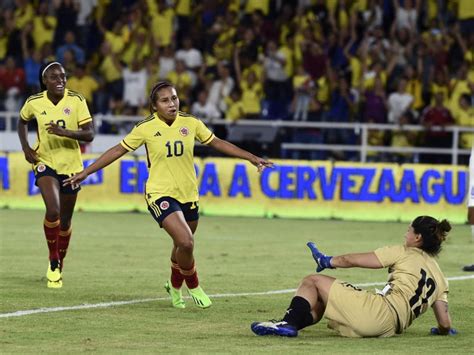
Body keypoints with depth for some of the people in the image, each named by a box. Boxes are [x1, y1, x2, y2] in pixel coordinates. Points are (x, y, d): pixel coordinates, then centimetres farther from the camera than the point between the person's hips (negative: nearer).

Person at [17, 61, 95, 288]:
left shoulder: (76, 101, -11)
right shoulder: (34, 103, -7)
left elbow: (89, 134, -14)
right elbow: (22, 122, 15)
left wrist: (64, 132, -30)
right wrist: (25, 147, 0)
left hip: (71, 165, 1)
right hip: (45, 163, -1)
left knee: (65, 221, 10)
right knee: (53, 211, -24)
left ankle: (59, 268, 31)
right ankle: (53, 261, -2)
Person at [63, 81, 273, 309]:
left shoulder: (190, 123, -1)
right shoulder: (146, 128, -9)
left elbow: (217, 143, 11)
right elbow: (118, 151, -2)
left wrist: (252, 158, 12)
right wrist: (85, 173, -3)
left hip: (188, 195, 4)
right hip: (161, 194, -4)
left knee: (182, 246, 15)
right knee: (186, 242, -22)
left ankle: (175, 287, 44)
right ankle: (193, 286, 4)